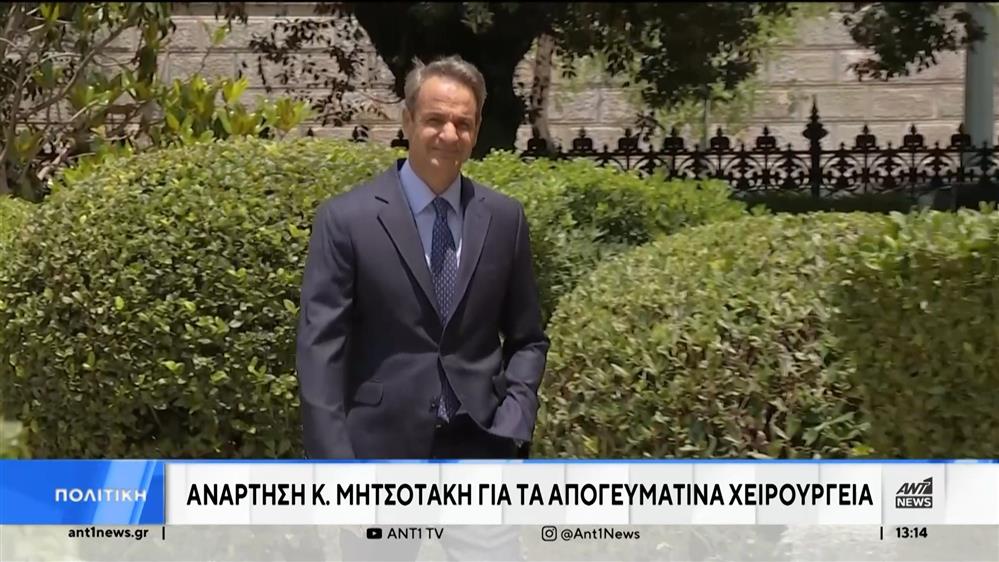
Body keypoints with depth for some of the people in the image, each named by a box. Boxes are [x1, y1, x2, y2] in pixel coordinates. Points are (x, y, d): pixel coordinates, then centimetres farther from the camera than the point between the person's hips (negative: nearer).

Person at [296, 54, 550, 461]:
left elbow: (527, 340, 14)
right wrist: (334, 461, -14)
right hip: (383, 448, -3)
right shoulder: (346, 220, -4)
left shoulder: (504, 219, 6)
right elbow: (320, 351, -7)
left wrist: (513, 427, -1)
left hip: (478, 448, 3)